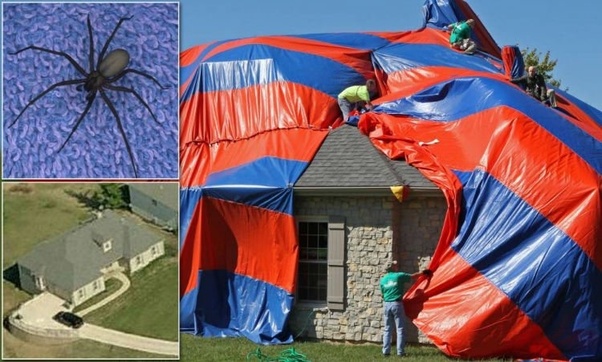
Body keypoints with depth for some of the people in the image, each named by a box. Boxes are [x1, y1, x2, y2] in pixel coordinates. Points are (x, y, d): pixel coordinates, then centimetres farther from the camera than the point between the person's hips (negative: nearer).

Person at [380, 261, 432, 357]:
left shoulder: (383, 279, 5)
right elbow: (413, 276, 8)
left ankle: (386, 351, 6)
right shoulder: (399, 275, -4)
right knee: (399, 329, 2)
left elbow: (383, 292, 12)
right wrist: (422, 273, 24)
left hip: (387, 304, 4)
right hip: (397, 304, -4)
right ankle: (400, 351, -1)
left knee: (387, 329, 10)